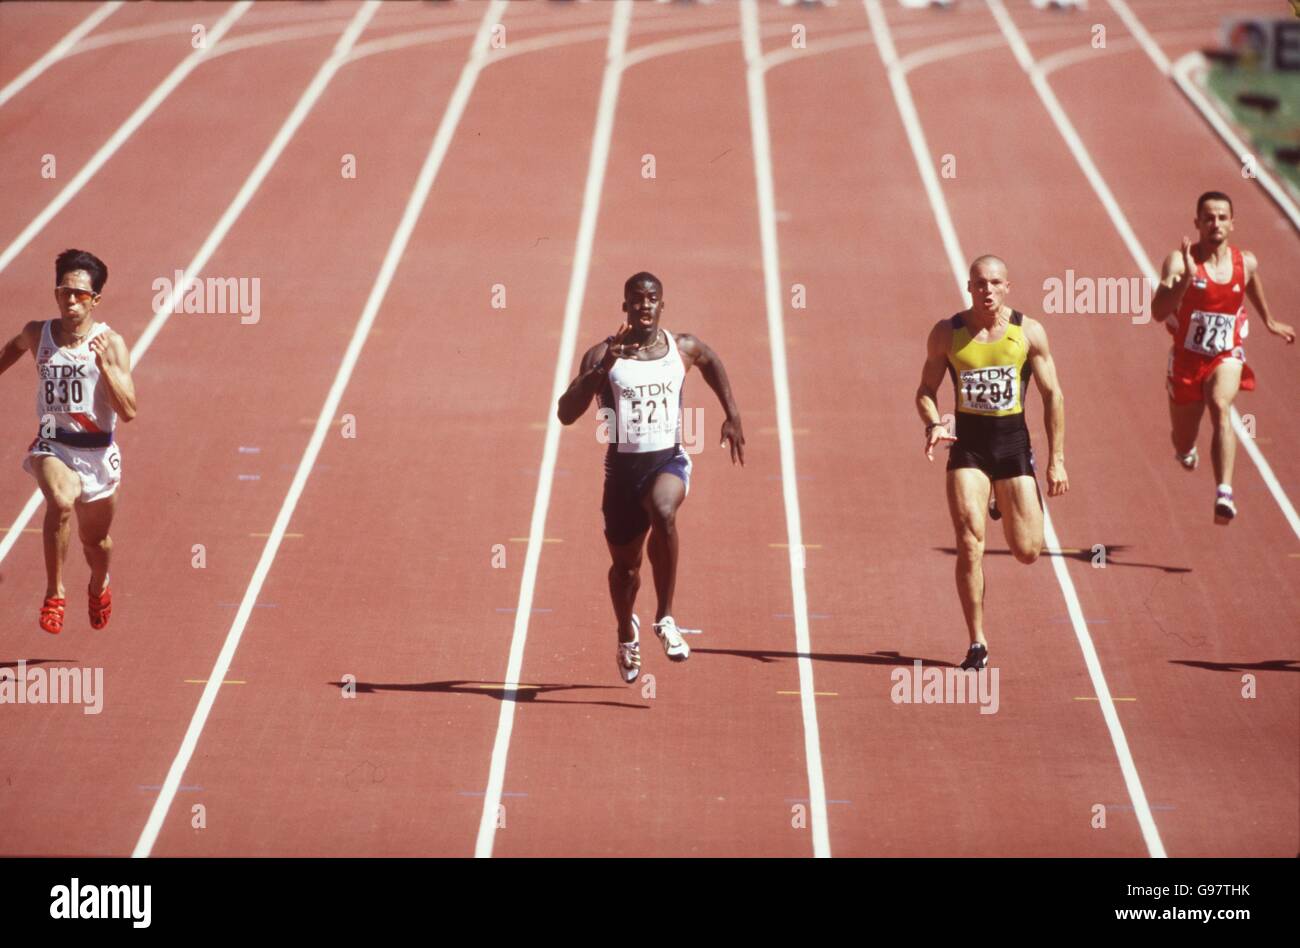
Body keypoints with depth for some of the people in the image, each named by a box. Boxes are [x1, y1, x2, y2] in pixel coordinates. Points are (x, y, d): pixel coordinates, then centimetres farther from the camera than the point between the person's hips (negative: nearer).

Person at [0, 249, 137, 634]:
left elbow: (128, 411, -19)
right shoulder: (38, 334, -5)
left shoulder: (111, 343, -12)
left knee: (95, 540, 17)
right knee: (61, 501, -33)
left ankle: (99, 585, 54)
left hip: (98, 453, 0)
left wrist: (105, 364, -27)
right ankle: (54, 594, -19)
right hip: (53, 446, 0)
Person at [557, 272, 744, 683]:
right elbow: (566, 414, -15)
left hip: (668, 460, -1)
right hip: (622, 464, 1)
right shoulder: (603, 355, -6)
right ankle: (627, 634, 47)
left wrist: (732, 417, 22)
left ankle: (665, 618, -26)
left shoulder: (684, 349, 1)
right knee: (625, 564, 14)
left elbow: (713, 363, 26)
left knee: (663, 512, -36)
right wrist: (601, 370, -27)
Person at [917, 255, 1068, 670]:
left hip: (1013, 441, 1)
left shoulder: (1029, 332, -2)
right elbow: (927, 389, 7)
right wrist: (933, 424, -15)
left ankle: (1007, 506, 40)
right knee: (970, 543, -12)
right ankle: (977, 643, -2)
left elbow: (1053, 395, 2)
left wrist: (1057, 459, -2)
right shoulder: (947, 333, -1)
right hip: (968, 443, -1)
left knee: (1027, 551, 2)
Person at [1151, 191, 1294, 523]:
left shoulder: (1246, 263, -4)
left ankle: (1224, 494, -45)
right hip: (1186, 358, 0)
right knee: (1183, 441, 17)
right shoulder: (1180, 261, -17)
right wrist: (1185, 279, -44)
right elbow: (1158, 312, -30)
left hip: (1226, 356, 0)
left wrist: (1269, 321, 37)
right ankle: (1186, 450, 60)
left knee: (1221, 408, -33)